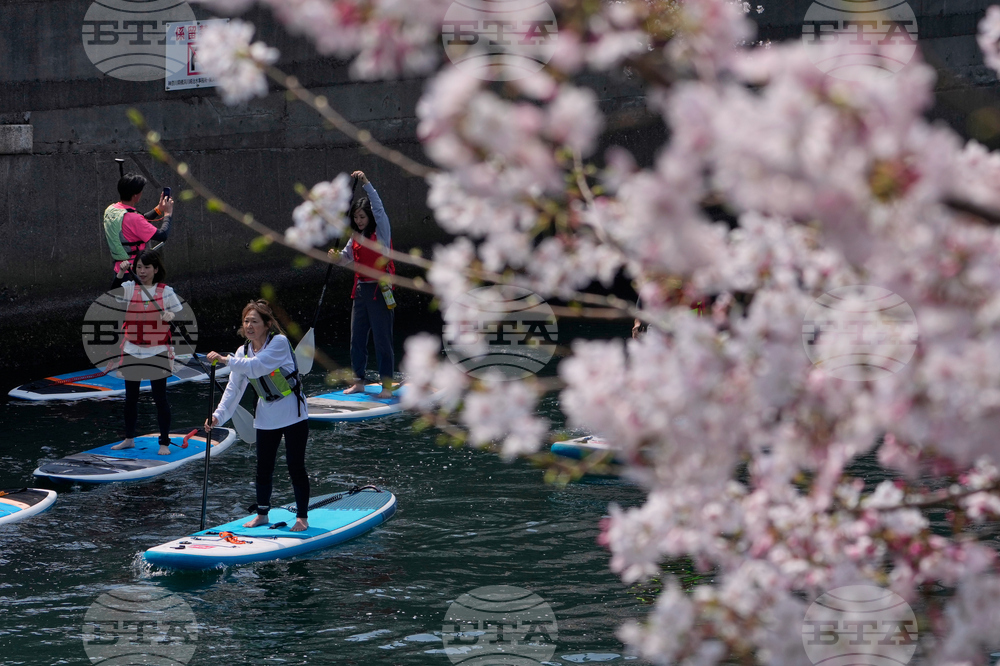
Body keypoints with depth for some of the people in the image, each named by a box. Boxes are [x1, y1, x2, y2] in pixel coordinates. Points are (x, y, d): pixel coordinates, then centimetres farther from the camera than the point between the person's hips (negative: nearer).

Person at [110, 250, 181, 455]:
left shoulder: (165, 291, -1)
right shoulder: (128, 288, 1)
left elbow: (179, 314, 3)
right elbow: (112, 296, -14)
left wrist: (171, 316, -18)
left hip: (157, 352, -2)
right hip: (132, 350, 2)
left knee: (160, 397, -2)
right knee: (130, 396, 12)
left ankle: (164, 442, 7)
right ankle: (129, 438, 26)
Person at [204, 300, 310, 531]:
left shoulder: (279, 343, -18)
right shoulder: (243, 352, 1)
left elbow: (256, 366, -32)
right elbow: (234, 389, -1)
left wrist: (226, 360, -36)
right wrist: (218, 416, -12)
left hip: (292, 414, -6)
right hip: (266, 416, 6)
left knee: (295, 466, -2)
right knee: (264, 467, 8)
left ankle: (302, 517, 9)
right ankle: (262, 514, 21)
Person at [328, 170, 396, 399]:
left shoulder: (381, 233, -7)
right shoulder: (357, 237, 12)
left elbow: (379, 208, -20)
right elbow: (348, 256, 16)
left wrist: (366, 184, -26)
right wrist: (337, 256, -7)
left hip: (380, 290, -7)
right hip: (361, 290, 7)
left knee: (382, 339, -6)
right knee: (357, 338, 10)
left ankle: (387, 385, -3)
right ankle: (358, 382, 19)